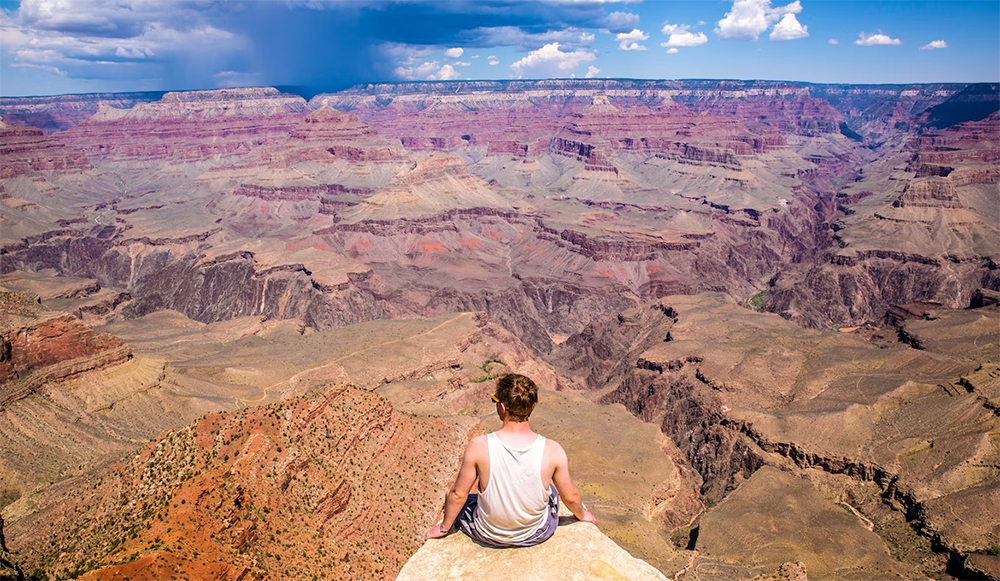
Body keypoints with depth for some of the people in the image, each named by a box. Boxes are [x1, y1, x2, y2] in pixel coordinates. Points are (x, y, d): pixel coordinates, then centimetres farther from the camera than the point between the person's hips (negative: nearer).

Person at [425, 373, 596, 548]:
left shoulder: (479, 446, -26)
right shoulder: (552, 450, -24)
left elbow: (458, 494, -12)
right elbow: (570, 496, -7)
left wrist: (444, 527, 7)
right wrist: (581, 514, 16)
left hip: (489, 536, -1)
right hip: (537, 535, 1)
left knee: (455, 500, 28)